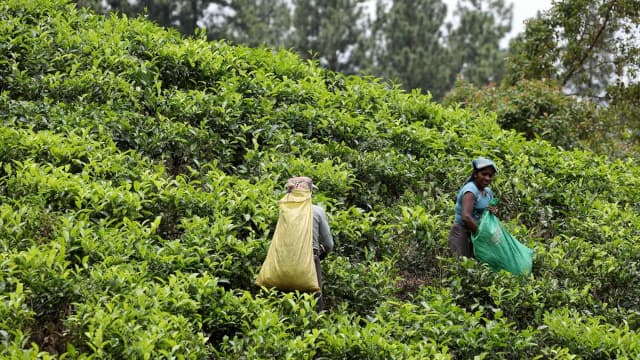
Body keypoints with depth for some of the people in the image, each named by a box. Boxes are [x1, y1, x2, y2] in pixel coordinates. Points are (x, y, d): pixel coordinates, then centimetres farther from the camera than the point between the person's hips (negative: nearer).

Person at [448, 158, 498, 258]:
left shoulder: (488, 192, 8)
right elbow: (466, 217, -31)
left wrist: (493, 211, -7)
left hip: (474, 234, 8)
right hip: (462, 234, -8)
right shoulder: (471, 191, -19)